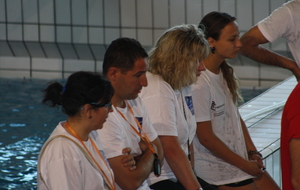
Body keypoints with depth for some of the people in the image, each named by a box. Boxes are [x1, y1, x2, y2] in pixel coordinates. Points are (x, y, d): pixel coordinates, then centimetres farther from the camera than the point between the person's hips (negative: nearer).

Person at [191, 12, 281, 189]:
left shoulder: (225, 73, 6)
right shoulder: (199, 83, -22)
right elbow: (205, 138, -19)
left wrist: (252, 152, 2)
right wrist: (245, 165, -12)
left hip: (240, 157, 8)